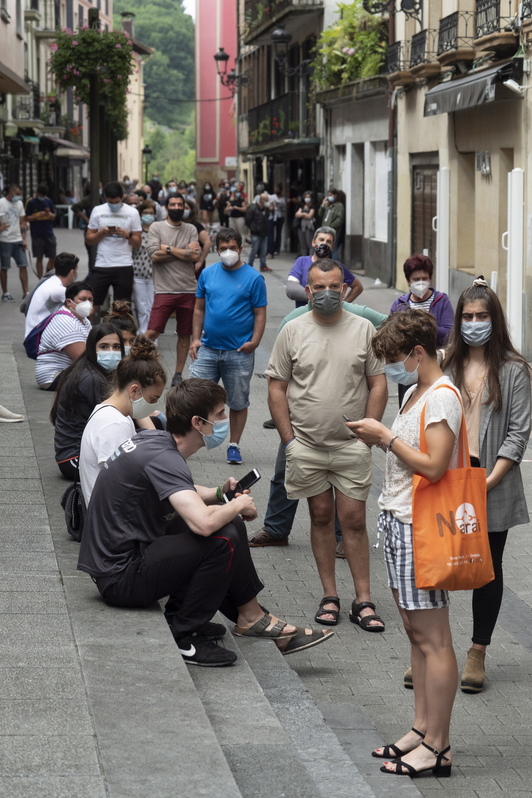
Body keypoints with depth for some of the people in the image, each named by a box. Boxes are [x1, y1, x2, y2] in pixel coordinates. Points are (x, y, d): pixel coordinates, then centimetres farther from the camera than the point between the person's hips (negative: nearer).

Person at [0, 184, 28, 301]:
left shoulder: (19, 203, 10)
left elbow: (22, 223, 12)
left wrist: (24, 239, 7)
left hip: (18, 240, 5)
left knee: (23, 266, -1)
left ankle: (25, 293, 3)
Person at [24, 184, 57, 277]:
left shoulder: (48, 201, 9)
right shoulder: (31, 203, -3)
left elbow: (54, 215, 15)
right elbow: (26, 218, -3)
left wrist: (50, 215, -8)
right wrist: (38, 215, -18)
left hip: (49, 234, 4)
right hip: (37, 235, -4)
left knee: (53, 257, 3)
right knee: (39, 258, 0)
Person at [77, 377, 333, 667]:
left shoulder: (154, 440, 7)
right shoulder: (163, 458, -23)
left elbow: (178, 493, 29)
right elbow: (203, 523, -36)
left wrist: (218, 494, 10)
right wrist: (238, 505, -14)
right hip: (120, 578, -10)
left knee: (226, 521, 12)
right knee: (223, 539, -21)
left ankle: (249, 615, 10)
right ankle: (183, 639, -9)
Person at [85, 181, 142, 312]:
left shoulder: (132, 212, 4)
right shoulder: (97, 211, 7)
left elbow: (138, 242, 4)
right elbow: (89, 239, 7)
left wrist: (127, 235, -15)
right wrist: (102, 232, -10)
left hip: (124, 267, -1)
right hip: (101, 266, 1)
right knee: (92, 304, -1)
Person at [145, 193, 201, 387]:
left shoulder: (191, 230, 8)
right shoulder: (156, 227, 1)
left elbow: (195, 256, -6)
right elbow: (155, 255, -12)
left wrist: (169, 249, -9)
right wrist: (184, 251, -7)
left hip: (188, 290, 3)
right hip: (165, 289, -3)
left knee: (185, 335, 8)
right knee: (152, 332, -10)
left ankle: (178, 374, 19)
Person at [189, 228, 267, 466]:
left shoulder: (253, 278, -3)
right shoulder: (207, 274, 7)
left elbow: (260, 314, -3)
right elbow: (199, 309, 12)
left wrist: (254, 341, -15)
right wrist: (195, 338, 2)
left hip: (239, 352, -2)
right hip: (208, 348, 2)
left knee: (238, 402, 7)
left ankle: (234, 446, 19)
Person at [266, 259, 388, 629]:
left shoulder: (363, 329, 2)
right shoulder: (293, 331, 2)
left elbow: (378, 384, 4)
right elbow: (277, 388, 3)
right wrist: (289, 440, -2)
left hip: (352, 446, -1)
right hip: (307, 444, 1)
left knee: (354, 519, -2)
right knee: (321, 516, 8)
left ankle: (363, 600, 3)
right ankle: (329, 596, 15)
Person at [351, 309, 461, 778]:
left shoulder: (442, 397, -15)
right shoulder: (416, 393, 15)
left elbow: (433, 466, -23)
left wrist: (386, 437, -15)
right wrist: (380, 439, 4)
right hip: (398, 522, 10)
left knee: (433, 638, -5)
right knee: (416, 632, 14)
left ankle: (437, 748, -1)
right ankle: (422, 729, 22)